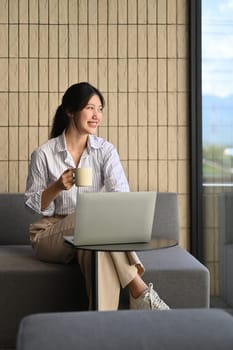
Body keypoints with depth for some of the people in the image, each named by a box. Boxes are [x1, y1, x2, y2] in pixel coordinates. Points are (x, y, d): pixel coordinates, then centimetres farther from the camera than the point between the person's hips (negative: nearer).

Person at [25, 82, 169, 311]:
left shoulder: (105, 150, 1)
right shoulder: (44, 154, -4)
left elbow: (121, 194, -14)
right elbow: (32, 204, 1)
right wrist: (57, 187, -19)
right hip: (51, 232, -2)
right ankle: (139, 291, -37)